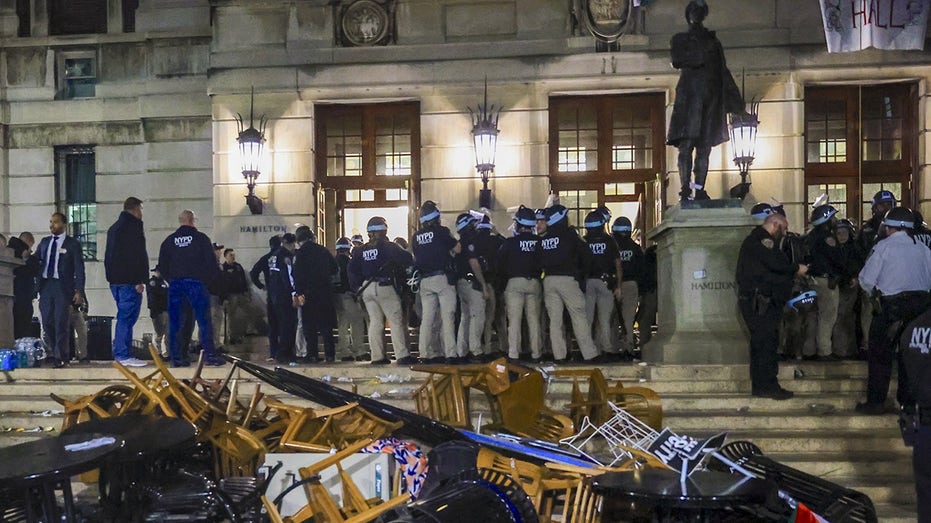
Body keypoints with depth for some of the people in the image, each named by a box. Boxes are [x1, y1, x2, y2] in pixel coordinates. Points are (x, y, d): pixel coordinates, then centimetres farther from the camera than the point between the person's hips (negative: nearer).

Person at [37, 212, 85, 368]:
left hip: (62, 286, -4)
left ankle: (61, 357, -2)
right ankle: (52, 354, 14)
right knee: (47, 322, 5)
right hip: (45, 285, 4)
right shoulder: (44, 242, 16)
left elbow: (79, 268, 0)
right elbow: (37, 262, 15)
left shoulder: (72, 243, 3)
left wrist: (79, 291, -7)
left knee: (61, 322, -6)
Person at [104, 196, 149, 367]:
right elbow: (138, 255, -17)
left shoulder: (113, 228, 21)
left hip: (115, 279, 9)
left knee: (124, 316, 13)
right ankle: (123, 355, -11)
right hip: (129, 280, -9)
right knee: (127, 317, -9)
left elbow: (108, 256, 23)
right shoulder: (134, 225, -9)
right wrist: (140, 280, -19)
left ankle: (120, 354, 14)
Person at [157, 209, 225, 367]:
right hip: (196, 282, -3)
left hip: (175, 284, 3)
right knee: (204, 320, -2)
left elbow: (162, 265, 12)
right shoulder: (201, 238, 1)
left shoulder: (169, 240, 10)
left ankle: (176, 357, 2)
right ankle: (210, 355, -7)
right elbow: (211, 263, -1)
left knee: (174, 322, 5)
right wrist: (208, 280, 12)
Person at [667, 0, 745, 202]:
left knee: (704, 147, -2)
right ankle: (686, 189, -16)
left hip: (710, 96, 3)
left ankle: (700, 189, -2)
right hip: (689, 93, -3)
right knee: (686, 144, -13)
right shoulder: (680, 39, 15)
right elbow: (677, 61, -5)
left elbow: (723, 71, 18)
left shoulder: (712, 40, 23)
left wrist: (735, 100, 11)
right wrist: (701, 57, -6)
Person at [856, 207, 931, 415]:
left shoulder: (884, 246, -5)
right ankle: (908, 402, 17)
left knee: (880, 355, 4)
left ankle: (875, 402, 5)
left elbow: (866, 279, -4)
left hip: (890, 306, -4)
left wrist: (875, 294, 16)